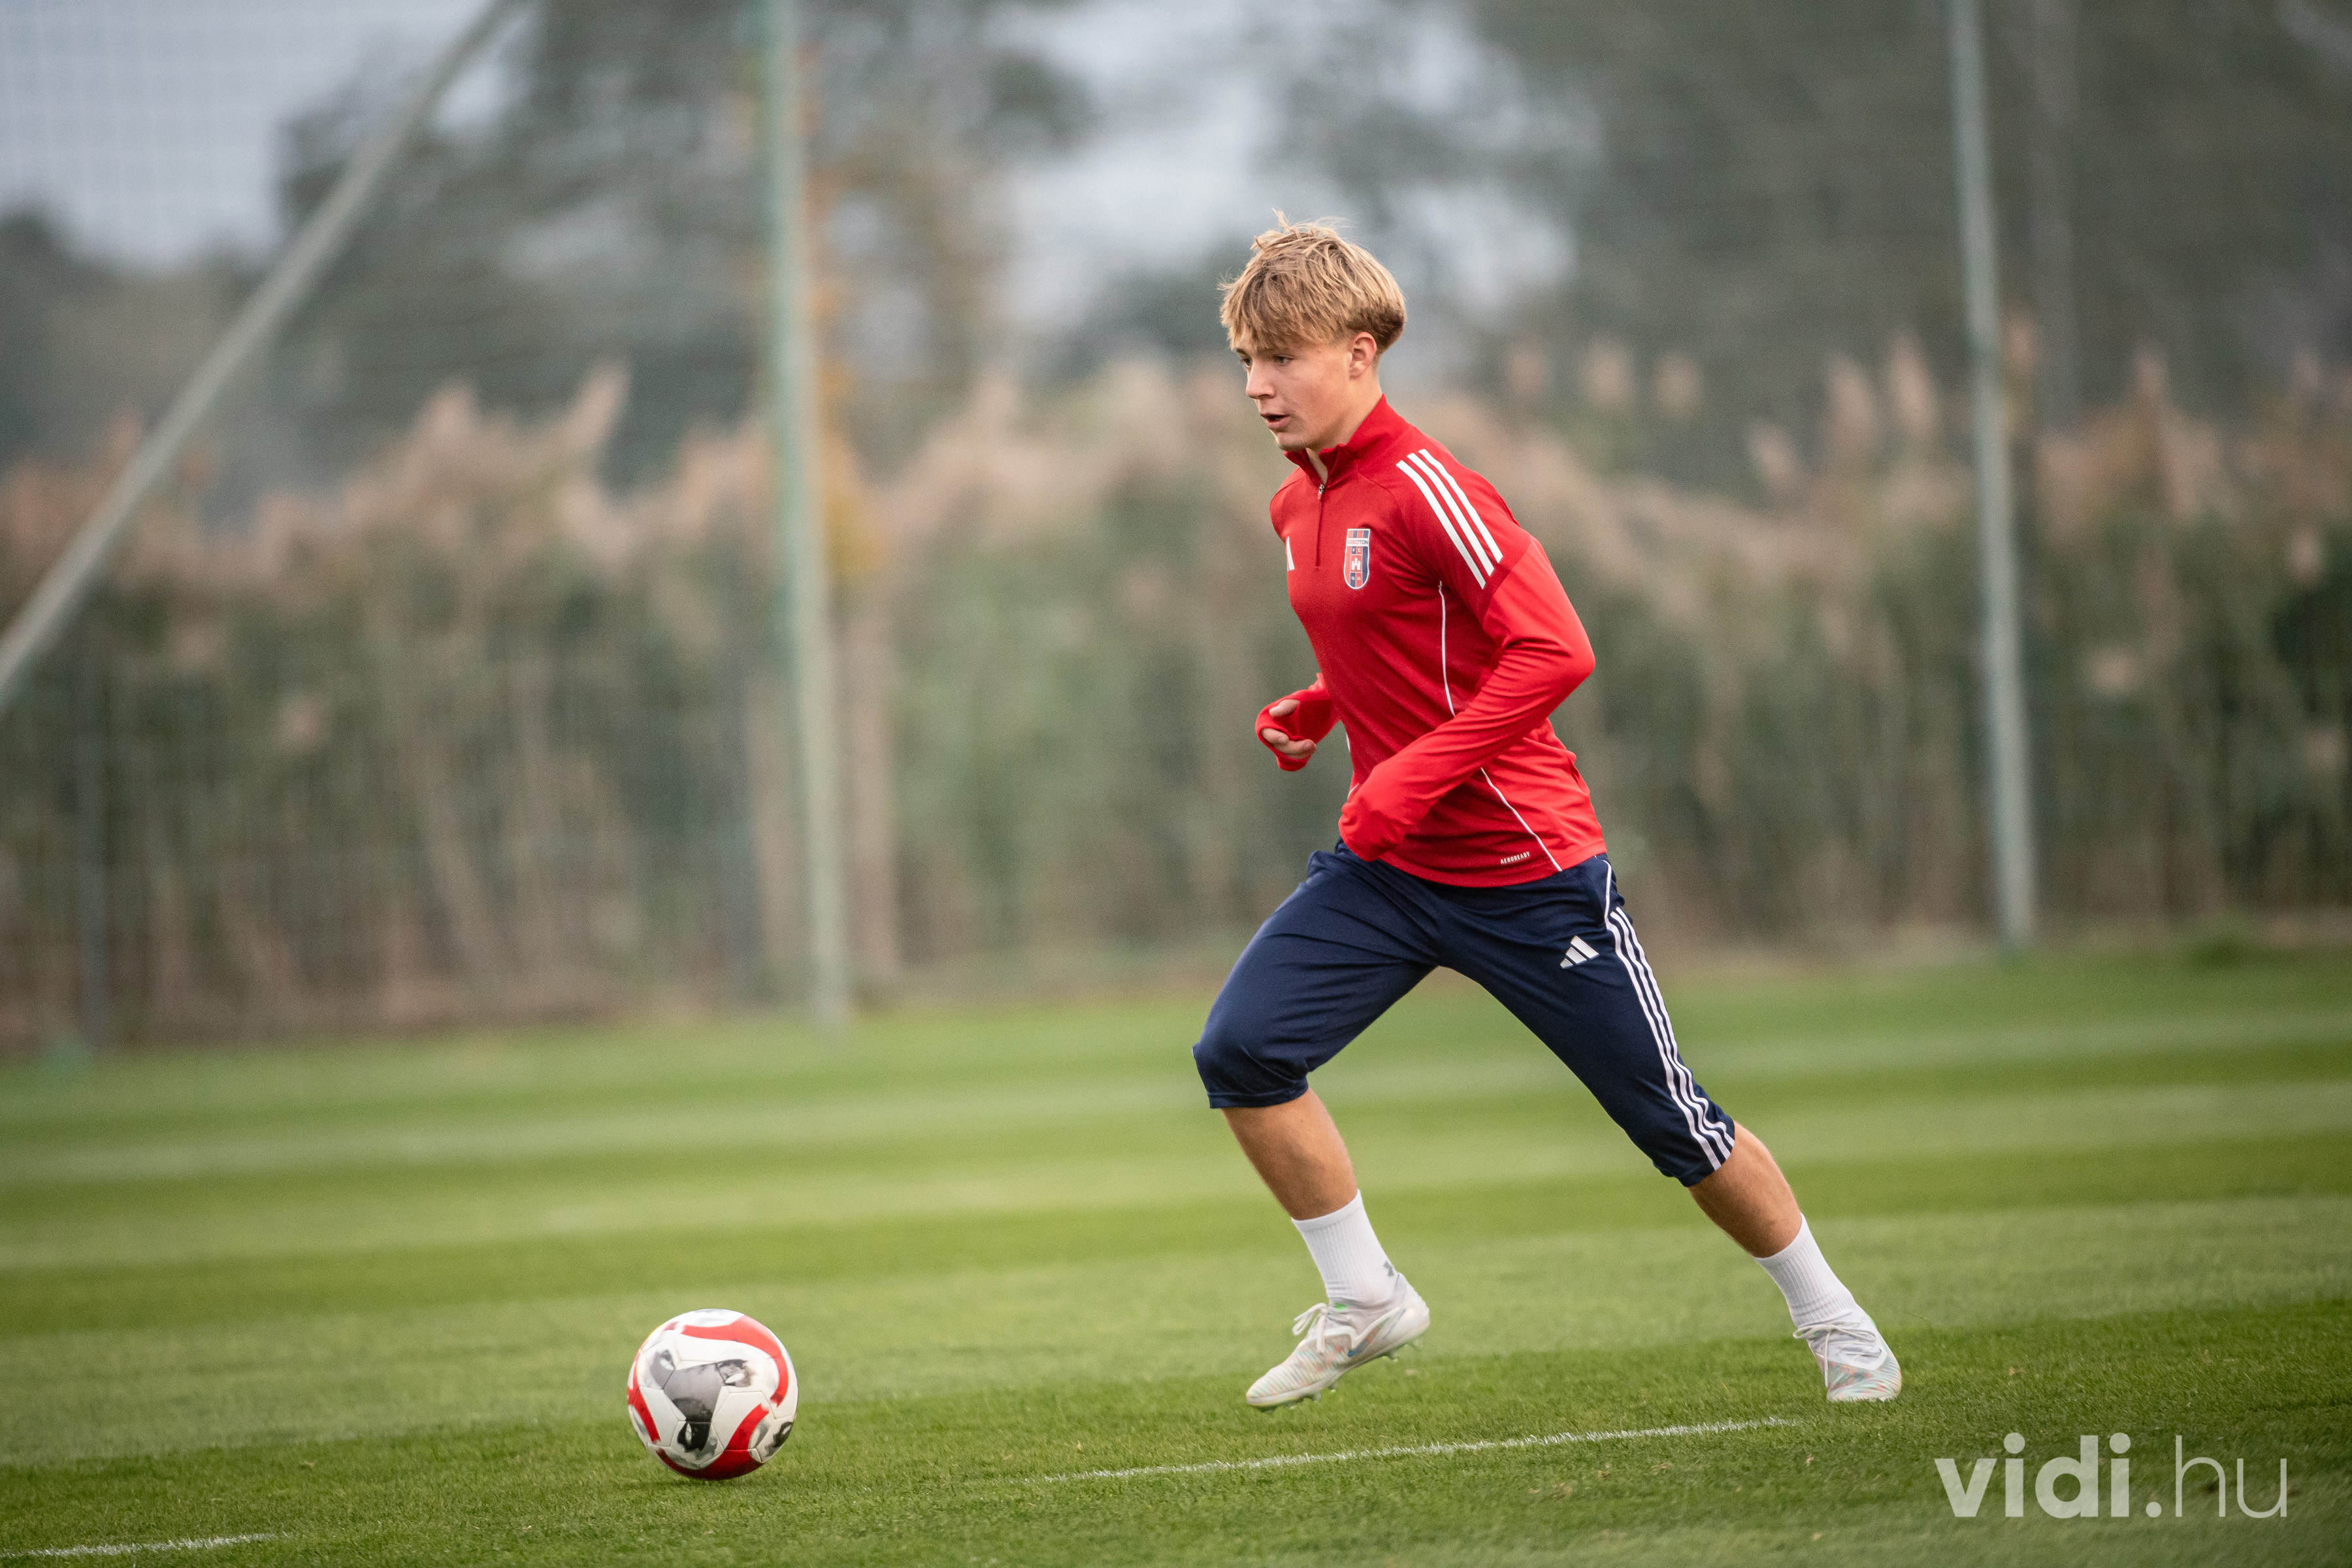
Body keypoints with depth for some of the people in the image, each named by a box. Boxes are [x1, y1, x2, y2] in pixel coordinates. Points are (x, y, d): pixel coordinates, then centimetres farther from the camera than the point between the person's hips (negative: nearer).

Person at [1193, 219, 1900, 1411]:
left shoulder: (1421, 488, -18)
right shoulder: (1299, 505, 9)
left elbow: (1553, 650, -24)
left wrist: (1411, 779, -25)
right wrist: (1314, 712, 8)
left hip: (1522, 867, -7)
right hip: (1385, 867, 7)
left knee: (1672, 1121, 3)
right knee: (1240, 1050, -13)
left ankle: (1833, 1321, 23)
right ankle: (1364, 1301, 2)